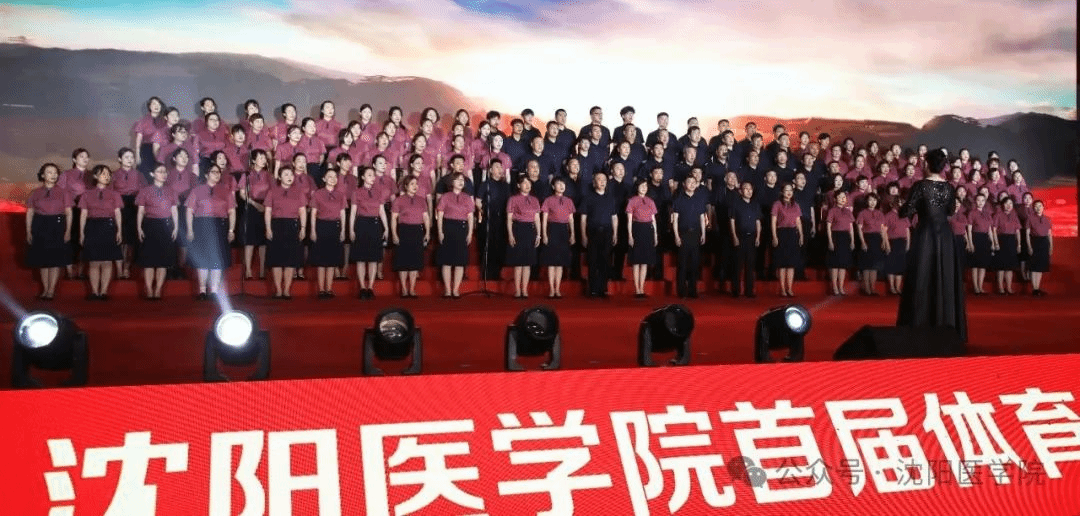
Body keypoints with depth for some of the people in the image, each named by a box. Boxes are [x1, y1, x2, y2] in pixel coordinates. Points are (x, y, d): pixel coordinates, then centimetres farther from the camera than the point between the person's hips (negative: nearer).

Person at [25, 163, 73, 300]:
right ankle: (45, 289, 16)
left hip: (58, 226, -2)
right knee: (42, 260, 6)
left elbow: (68, 213, 2)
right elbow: (30, 213, 9)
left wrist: (68, 231, -8)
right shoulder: (35, 193, 8)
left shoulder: (63, 192, 4)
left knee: (55, 260, -3)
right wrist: (28, 232, 2)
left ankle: (51, 290, 3)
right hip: (40, 227, 2)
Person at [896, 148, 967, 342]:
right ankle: (946, 326, 13)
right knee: (945, 280, 9)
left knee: (921, 281, 1)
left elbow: (906, 212, -12)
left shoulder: (920, 186, -11)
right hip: (945, 236, 4)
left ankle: (919, 328, 2)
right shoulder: (949, 188, 3)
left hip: (925, 235, -4)